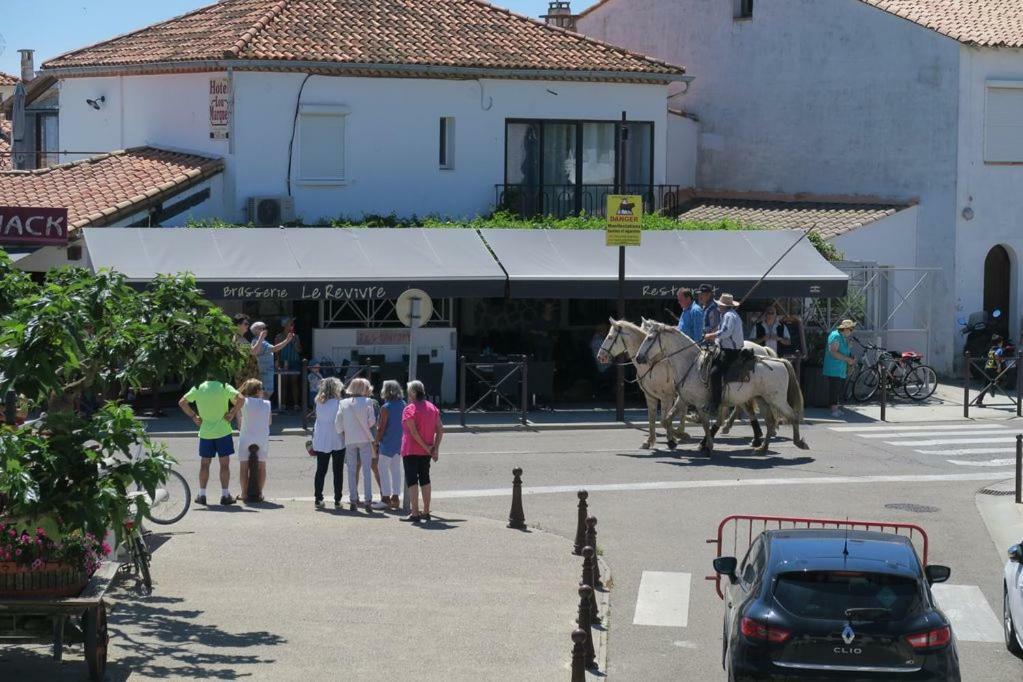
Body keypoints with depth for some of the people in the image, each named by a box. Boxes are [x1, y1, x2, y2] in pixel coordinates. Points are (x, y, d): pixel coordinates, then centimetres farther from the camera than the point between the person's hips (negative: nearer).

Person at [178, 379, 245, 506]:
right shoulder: (224, 387, -8)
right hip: (223, 431, -3)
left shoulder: (198, 388, 2)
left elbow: (182, 402, 6)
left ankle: (201, 495, 12)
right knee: (224, 464, 4)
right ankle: (225, 495, 4)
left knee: (204, 464, 12)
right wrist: (232, 413, -11)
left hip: (205, 432, 3)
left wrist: (193, 416, 6)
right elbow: (240, 398, -21)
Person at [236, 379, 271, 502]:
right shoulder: (266, 404, -3)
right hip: (262, 438, 1)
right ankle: (259, 492, 9)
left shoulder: (244, 402, -9)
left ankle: (244, 493, 6)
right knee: (261, 466, 11)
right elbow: (269, 422, 8)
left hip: (246, 438, -1)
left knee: (244, 466, 7)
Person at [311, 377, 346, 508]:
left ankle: (318, 499, 7)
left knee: (321, 470, 9)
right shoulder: (338, 403, -13)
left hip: (321, 442, 4)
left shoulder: (319, 403, 3)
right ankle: (337, 500, 4)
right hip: (337, 442, -4)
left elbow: (318, 420, 8)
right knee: (338, 471, 4)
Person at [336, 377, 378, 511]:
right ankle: (368, 500, -5)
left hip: (349, 440, 2)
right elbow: (371, 420, -7)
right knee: (367, 470, 0)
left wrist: (343, 435, 12)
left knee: (351, 470, 7)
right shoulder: (367, 402, -5)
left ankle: (353, 500, 5)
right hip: (364, 439, -2)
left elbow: (338, 422, 1)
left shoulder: (344, 403, 4)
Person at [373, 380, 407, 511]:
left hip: (387, 443, -6)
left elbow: (381, 427, -14)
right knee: (396, 469, 13)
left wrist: (376, 442, -7)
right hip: (400, 442, 6)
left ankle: (386, 496, 1)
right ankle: (396, 496, 14)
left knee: (383, 469, 3)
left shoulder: (385, 407, -14)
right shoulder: (403, 405, 4)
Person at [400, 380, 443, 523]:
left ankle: (415, 514, -8)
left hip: (411, 451, -7)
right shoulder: (432, 408, 8)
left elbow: (413, 431, -20)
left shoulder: (409, 409, -13)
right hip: (426, 452, 7)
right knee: (425, 479, 15)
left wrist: (426, 447, -13)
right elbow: (440, 429, 5)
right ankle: (426, 512, 19)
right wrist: (435, 448, 2)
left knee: (412, 481, -4)